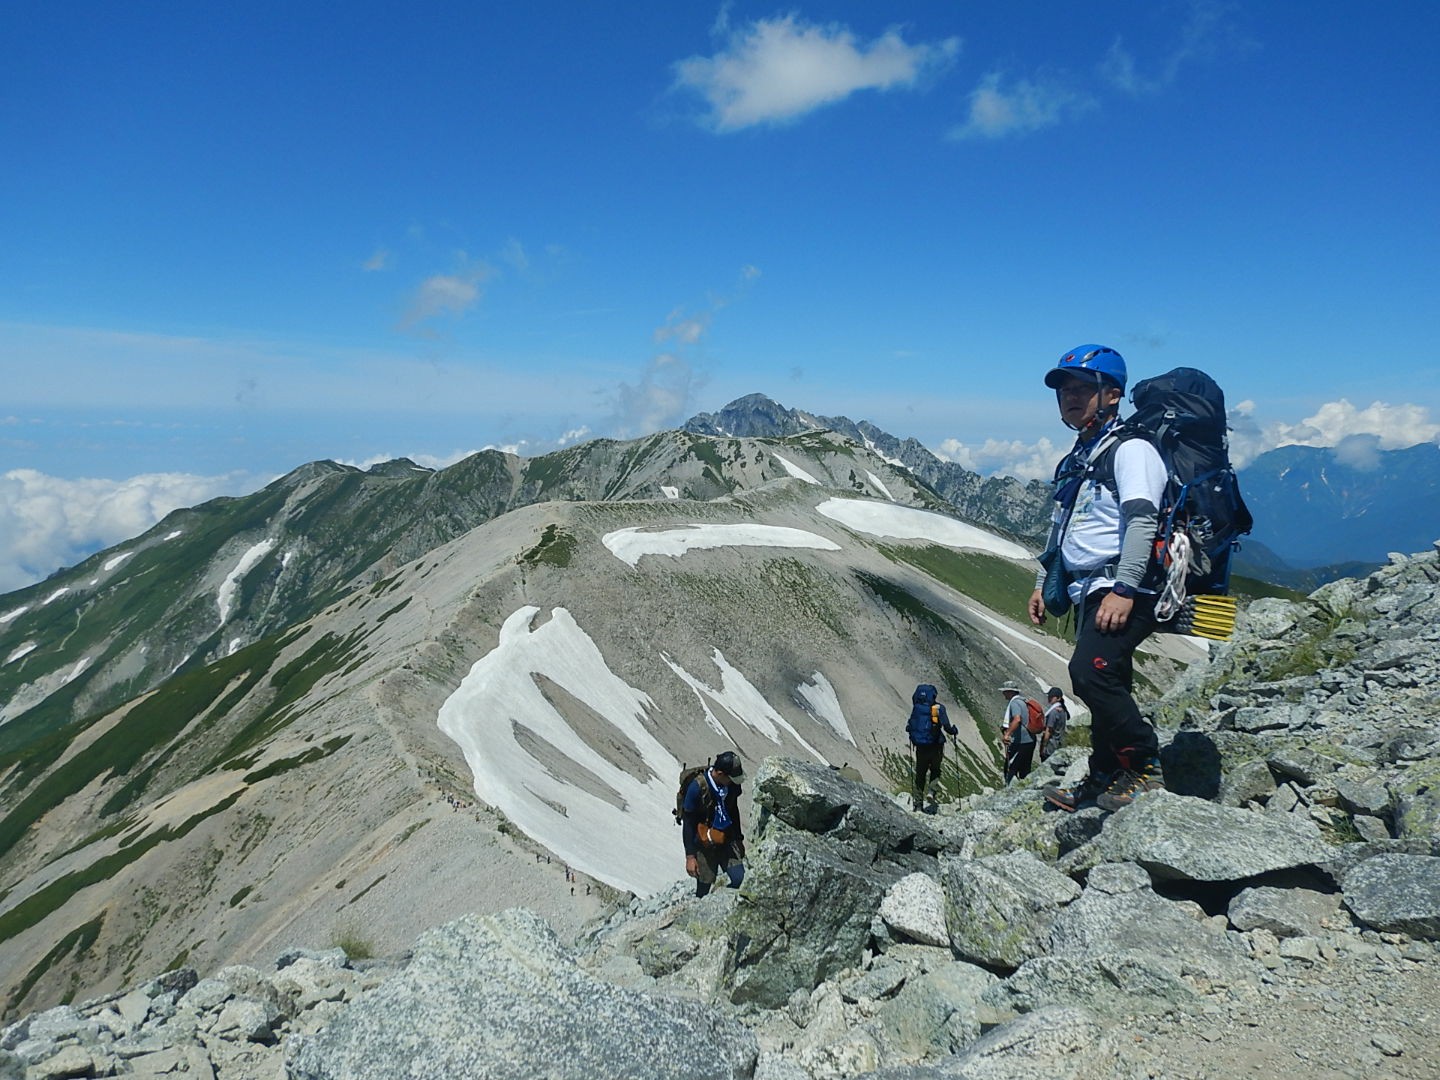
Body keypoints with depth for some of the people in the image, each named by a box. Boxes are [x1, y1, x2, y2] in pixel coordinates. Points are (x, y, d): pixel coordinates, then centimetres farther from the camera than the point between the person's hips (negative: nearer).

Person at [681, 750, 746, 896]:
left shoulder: (732, 784, -8)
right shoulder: (697, 788, -23)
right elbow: (688, 823, -15)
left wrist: (739, 838, 20)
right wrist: (690, 856, -13)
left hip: (727, 840, 4)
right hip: (704, 845, -4)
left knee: (739, 879, -8)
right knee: (704, 887, 2)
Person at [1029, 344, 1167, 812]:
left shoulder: (1131, 450, -8)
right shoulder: (1077, 460, 21)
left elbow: (1142, 522, -19)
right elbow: (1061, 530, 27)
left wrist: (1123, 589, -27)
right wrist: (1043, 582, 22)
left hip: (1125, 592, -9)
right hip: (1090, 592, 9)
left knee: (1091, 672, -23)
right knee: (1106, 686, 13)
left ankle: (1145, 769, -11)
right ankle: (1104, 781, 22)